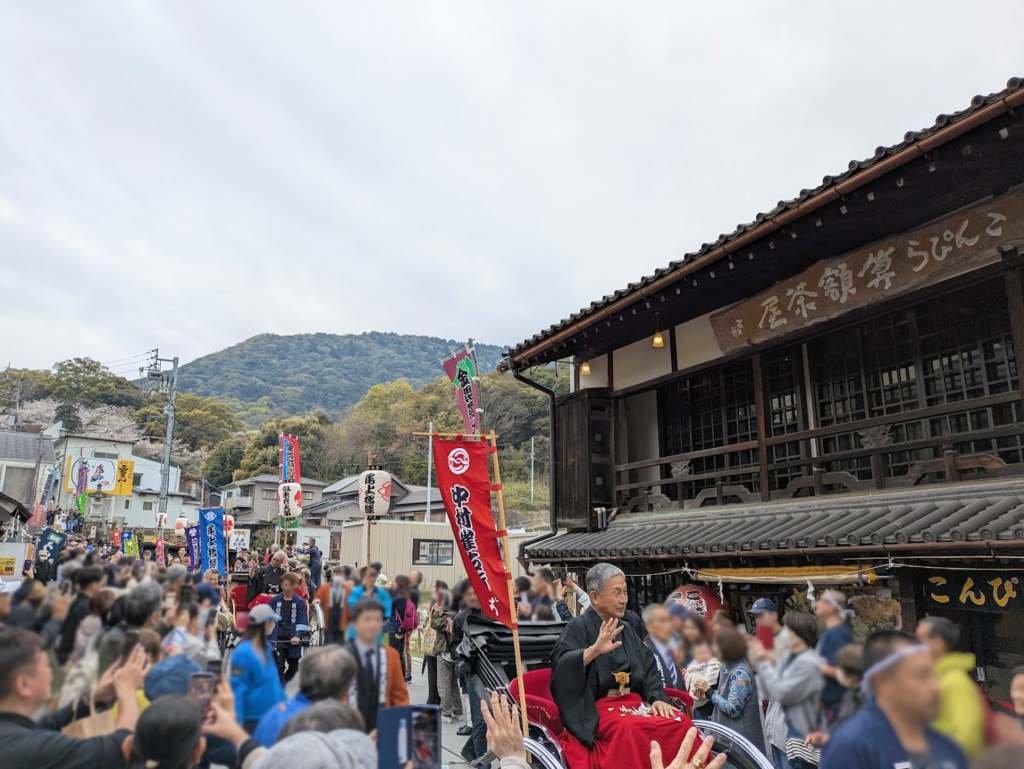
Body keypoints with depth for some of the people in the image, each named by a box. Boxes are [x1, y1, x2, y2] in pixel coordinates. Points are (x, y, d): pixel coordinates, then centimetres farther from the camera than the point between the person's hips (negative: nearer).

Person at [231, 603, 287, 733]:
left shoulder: (266, 647, 4)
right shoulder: (243, 652, -20)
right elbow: (237, 688, -18)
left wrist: (281, 700, 10)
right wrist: (238, 721, -17)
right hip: (252, 719, -8)